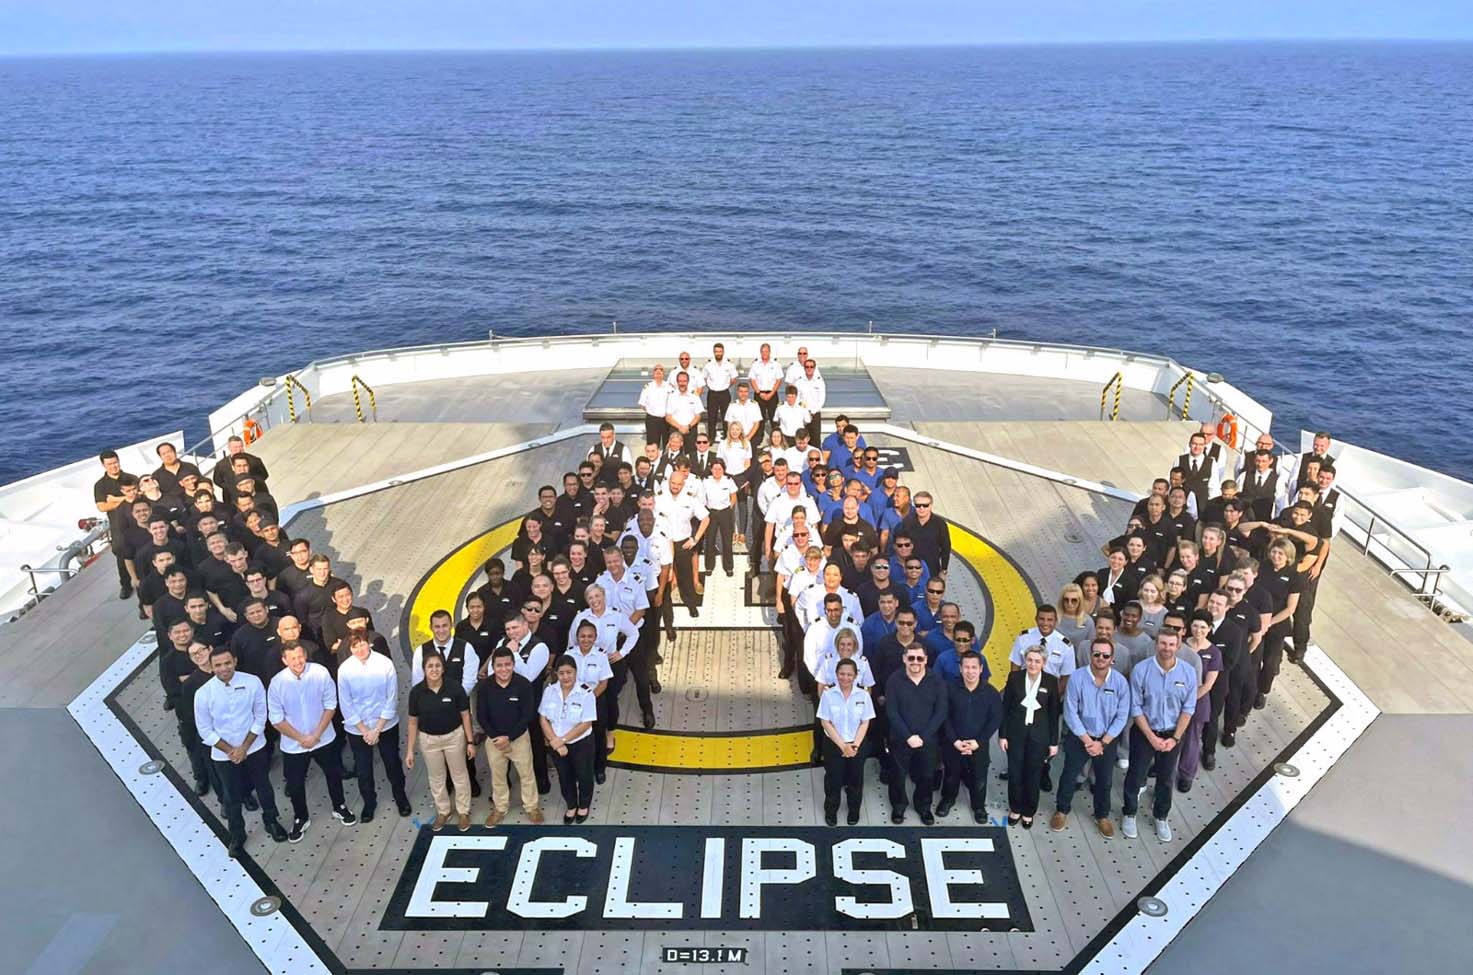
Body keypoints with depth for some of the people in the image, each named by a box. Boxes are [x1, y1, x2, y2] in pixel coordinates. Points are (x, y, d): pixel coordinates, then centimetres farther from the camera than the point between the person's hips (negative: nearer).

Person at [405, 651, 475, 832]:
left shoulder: (455, 688, -19)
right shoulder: (416, 692, -14)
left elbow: (465, 715, -8)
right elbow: (413, 722, -4)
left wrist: (470, 741, -6)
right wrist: (410, 750, -3)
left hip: (454, 736, -2)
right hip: (428, 739, 2)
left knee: (459, 776, 14)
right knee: (436, 778, 19)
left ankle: (463, 811, 34)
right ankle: (443, 812, 40)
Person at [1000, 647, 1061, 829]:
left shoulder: (1051, 681, -7)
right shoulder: (1014, 677, -7)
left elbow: (1054, 713, -1)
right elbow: (1005, 708, -1)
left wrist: (1054, 742, 0)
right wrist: (1002, 735, -3)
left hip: (1039, 736, 0)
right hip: (1016, 733, 0)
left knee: (1033, 775, 10)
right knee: (1015, 772, 9)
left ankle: (1029, 812, 29)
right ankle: (1015, 809, 30)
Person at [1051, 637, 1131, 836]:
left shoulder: (1120, 681, -14)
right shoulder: (1077, 678, -18)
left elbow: (1122, 717, -9)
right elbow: (1070, 713, -13)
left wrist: (1102, 742, -12)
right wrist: (1087, 740, -14)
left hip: (1107, 740, 1)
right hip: (1079, 737, -1)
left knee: (1104, 780, 16)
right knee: (1069, 776, 11)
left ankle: (1102, 816, 37)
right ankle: (1061, 811, 32)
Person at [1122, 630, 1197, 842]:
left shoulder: (1188, 672, -12)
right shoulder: (1141, 670, -18)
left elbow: (1188, 709, -5)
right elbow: (1135, 708, -12)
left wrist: (1175, 738, -10)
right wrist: (1151, 737, -14)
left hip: (1173, 733, 2)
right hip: (1144, 732, -2)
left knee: (1166, 778, 18)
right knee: (1136, 775, 11)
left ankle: (1161, 818, 38)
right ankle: (1129, 814, 32)